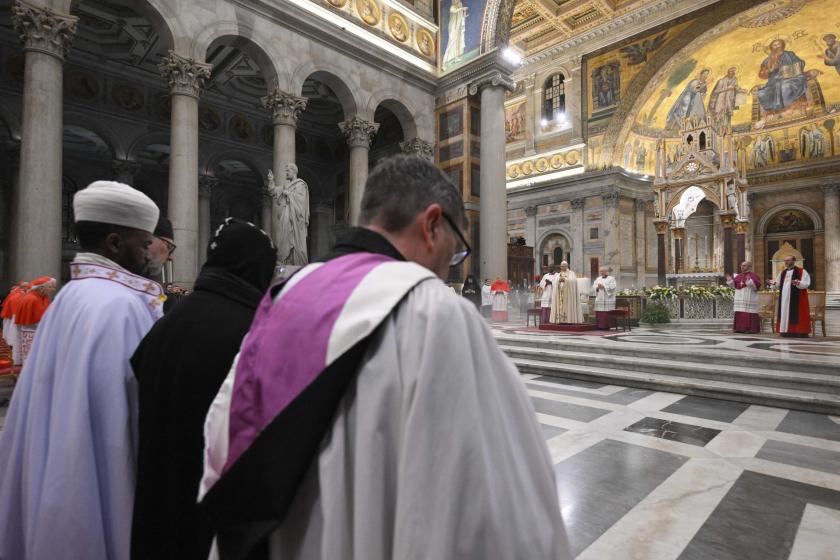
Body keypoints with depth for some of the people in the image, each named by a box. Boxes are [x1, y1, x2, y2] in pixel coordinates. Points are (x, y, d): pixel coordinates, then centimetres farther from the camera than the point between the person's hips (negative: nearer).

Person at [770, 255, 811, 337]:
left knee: (796, 315, -7)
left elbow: (806, 284, -10)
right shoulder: (782, 273, 15)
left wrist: (798, 283, -29)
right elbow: (778, 286, 15)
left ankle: (801, 332, -3)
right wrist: (774, 283, -7)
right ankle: (786, 331, 7)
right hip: (784, 299, 5)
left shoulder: (802, 271, 0)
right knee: (784, 315, 3)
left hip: (797, 299, -5)